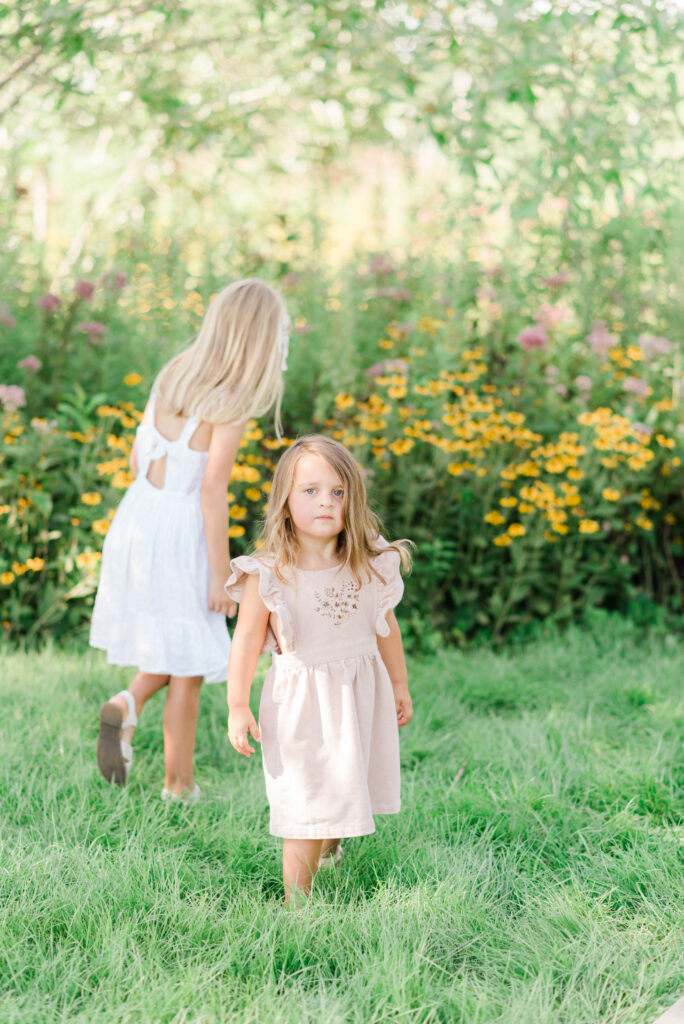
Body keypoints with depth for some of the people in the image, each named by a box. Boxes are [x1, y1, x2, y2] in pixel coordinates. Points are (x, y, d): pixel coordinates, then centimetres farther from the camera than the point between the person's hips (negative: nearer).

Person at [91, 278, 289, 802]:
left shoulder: (173, 376, 3)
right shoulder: (230, 404, -17)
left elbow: (138, 459, 10)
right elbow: (213, 492, -19)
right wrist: (221, 577, -12)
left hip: (136, 522, 7)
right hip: (180, 539, -7)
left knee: (177, 645, 25)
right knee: (189, 664, 11)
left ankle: (128, 704, 0)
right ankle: (179, 781, 19)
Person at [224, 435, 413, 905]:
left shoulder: (371, 566, -4)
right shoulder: (269, 575, -14)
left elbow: (386, 627, 10)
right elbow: (247, 642, -8)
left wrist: (399, 684, 18)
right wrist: (238, 707, -11)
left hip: (361, 693, 4)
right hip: (301, 702, -4)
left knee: (348, 792, 19)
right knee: (304, 808, -1)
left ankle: (328, 851, 50)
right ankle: (297, 905, 10)